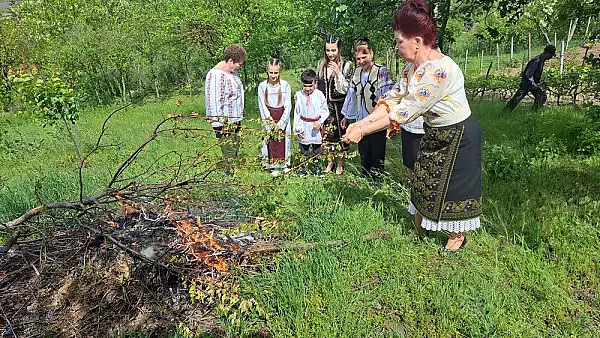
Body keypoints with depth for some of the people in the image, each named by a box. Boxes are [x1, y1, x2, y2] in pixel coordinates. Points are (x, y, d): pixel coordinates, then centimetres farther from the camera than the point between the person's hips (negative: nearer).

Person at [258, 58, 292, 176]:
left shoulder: (285, 85, -5)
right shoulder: (262, 86, -4)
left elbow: (288, 106, -6)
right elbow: (262, 106, -3)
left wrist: (281, 123, -12)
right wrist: (270, 122, -11)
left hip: (283, 118, 0)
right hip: (269, 119, 0)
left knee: (284, 141, 5)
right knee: (271, 142, 2)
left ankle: (284, 164, 22)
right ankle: (274, 166, 15)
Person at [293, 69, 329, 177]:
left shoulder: (319, 95, -7)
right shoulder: (299, 95, -2)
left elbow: (325, 111, -2)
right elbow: (296, 113, 3)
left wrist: (319, 122, -16)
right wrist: (297, 129, 1)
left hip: (316, 126, 0)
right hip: (304, 126, 1)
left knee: (317, 149, 13)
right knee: (304, 150, 8)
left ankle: (316, 167, 29)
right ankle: (303, 168, 21)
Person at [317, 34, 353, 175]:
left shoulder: (346, 65, -9)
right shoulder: (321, 64, 4)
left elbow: (346, 88, -11)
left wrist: (338, 73, -21)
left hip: (339, 104, -4)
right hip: (324, 104, 4)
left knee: (339, 132, 4)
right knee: (327, 133, 11)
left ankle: (340, 164, 20)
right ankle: (330, 161, 29)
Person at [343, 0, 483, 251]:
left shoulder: (440, 70, -32)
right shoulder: (416, 68, -2)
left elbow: (405, 111, -33)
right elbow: (393, 99, -4)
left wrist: (362, 132, -29)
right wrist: (361, 123, -14)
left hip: (458, 136, -9)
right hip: (435, 134, 9)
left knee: (453, 187, 8)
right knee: (423, 182, 18)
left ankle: (457, 238, 32)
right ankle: (418, 228, 38)